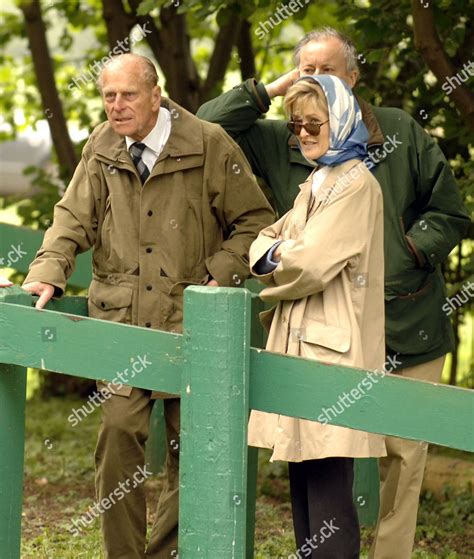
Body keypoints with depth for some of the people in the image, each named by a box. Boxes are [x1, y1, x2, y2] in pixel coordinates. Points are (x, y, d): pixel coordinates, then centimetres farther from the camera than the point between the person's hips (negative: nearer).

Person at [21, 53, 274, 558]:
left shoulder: (210, 145, -4)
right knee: (118, 429, -10)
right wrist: (48, 272, -8)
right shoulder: (102, 150, 7)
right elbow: (74, 219, 9)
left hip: (189, 322, -2)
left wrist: (222, 276, -9)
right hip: (121, 320, 2)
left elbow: (254, 221, 2)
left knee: (189, 444, 4)